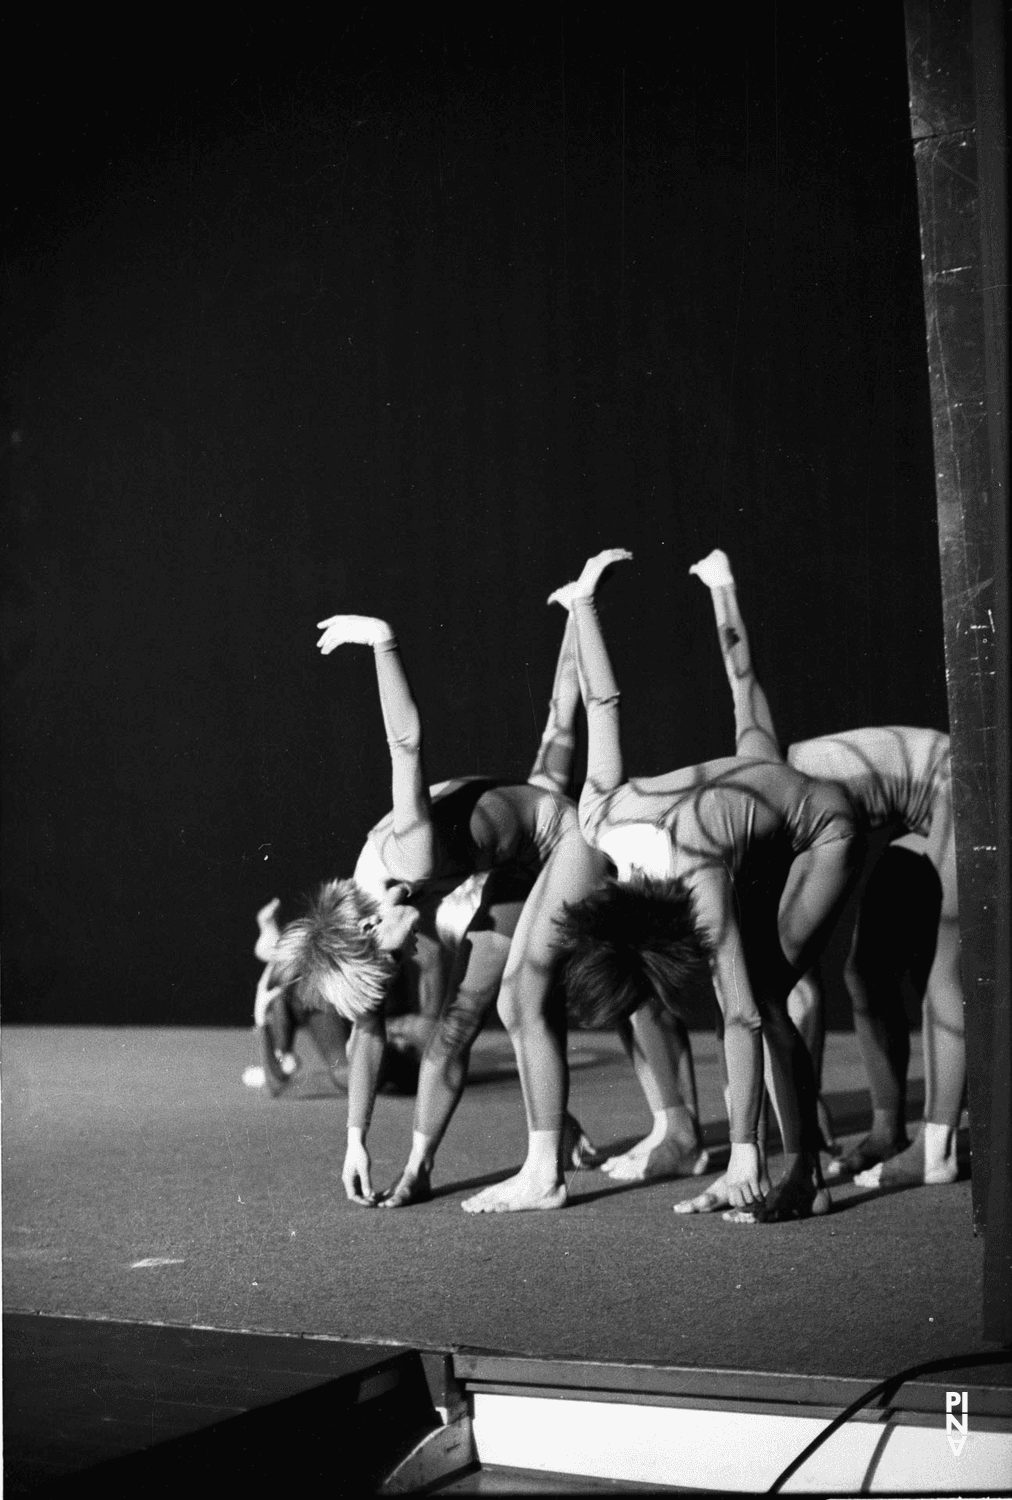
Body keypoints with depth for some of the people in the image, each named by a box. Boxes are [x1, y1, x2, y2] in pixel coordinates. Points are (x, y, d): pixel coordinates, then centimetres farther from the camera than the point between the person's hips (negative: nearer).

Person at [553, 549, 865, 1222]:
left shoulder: (702, 882, -40)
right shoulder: (600, 816, -24)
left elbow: (744, 1022, -39)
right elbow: (604, 702, -12)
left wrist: (744, 1152, -39)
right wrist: (583, 602, -1)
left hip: (824, 830, -7)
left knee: (763, 998, -17)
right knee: (750, 991, -2)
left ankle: (805, 1178, -13)